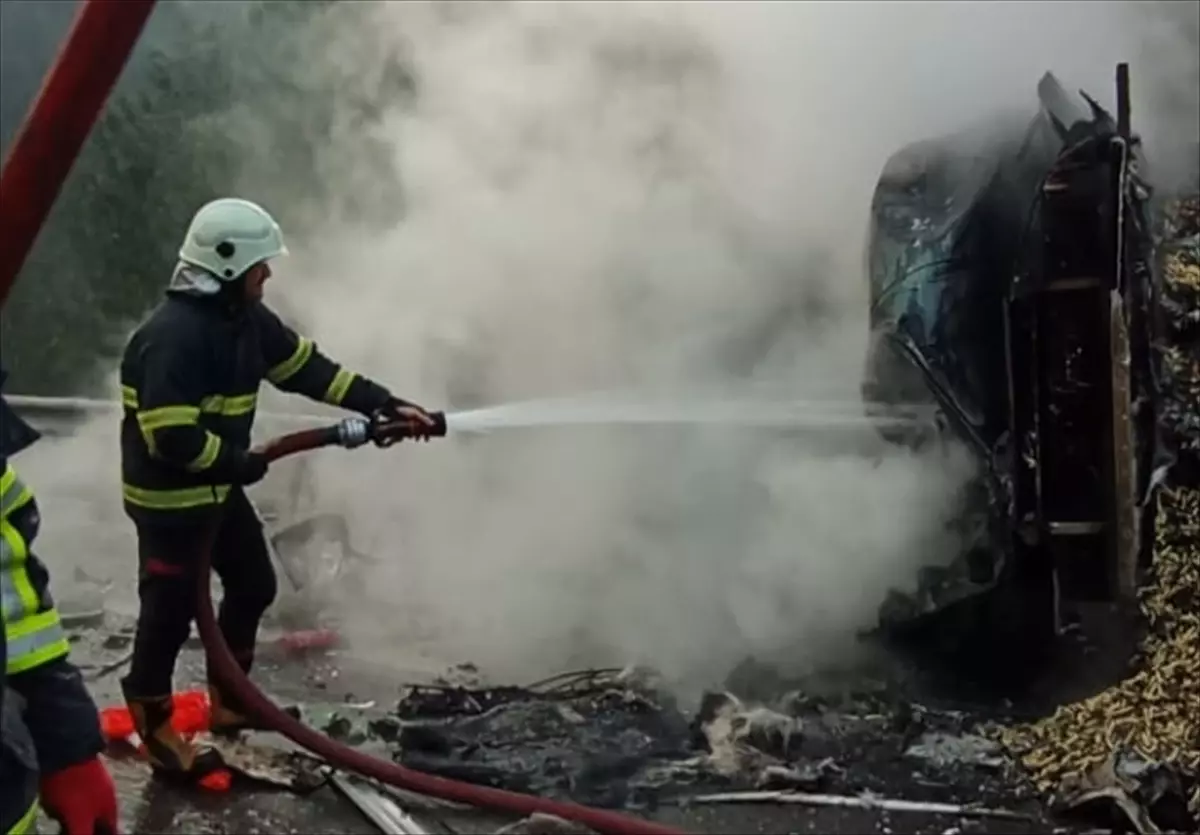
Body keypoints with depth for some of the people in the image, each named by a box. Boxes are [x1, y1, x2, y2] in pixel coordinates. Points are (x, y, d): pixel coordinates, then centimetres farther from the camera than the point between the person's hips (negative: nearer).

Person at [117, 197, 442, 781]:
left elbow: (308, 368, 8)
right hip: (170, 498, -10)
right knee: (170, 612, 1)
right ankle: (156, 731, 18)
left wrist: (382, 404, 1)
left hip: (218, 487, 10)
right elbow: (173, 437, -31)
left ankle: (229, 701, 37)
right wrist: (240, 463, -16)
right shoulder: (174, 336, -27)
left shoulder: (244, 316, 3)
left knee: (254, 586, 19)